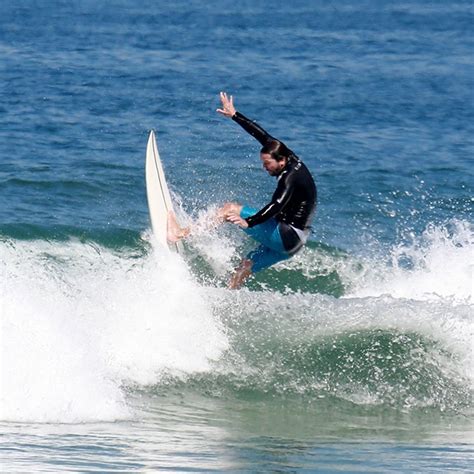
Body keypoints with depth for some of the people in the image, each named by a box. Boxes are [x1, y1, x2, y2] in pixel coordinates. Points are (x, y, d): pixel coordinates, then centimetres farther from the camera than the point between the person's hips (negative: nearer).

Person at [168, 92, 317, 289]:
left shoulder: (291, 177, -19)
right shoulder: (291, 160, 7)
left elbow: (277, 205, -34)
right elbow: (260, 134, 13)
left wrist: (249, 222, -47)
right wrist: (234, 115, 16)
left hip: (286, 237, -10)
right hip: (287, 241, 10)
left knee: (231, 209, -12)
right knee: (245, 267, 7)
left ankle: (183, 233, -15)